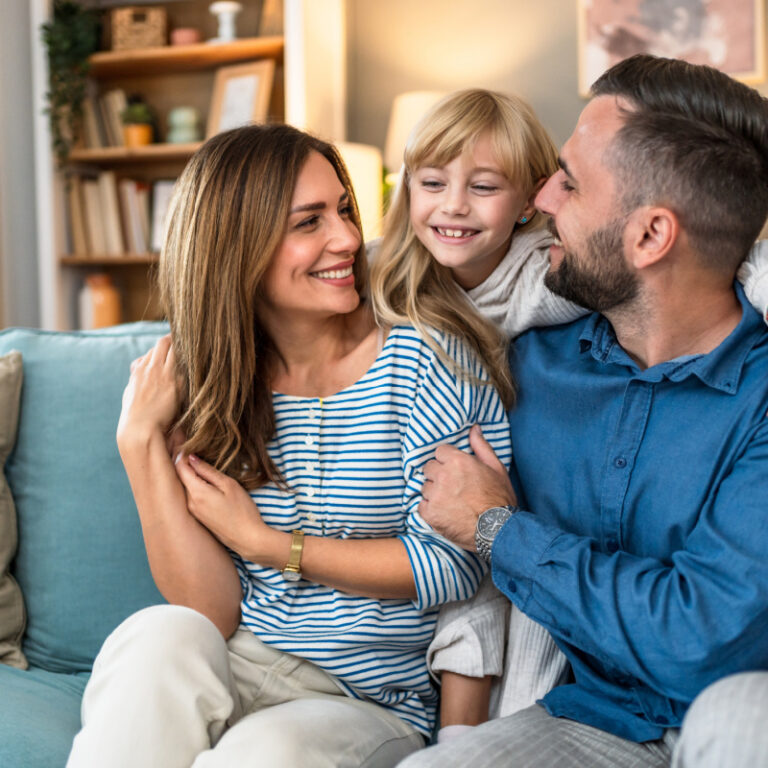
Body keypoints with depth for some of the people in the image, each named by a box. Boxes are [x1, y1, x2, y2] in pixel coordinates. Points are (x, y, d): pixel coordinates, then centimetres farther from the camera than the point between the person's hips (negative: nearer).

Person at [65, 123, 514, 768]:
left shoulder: (423, 359, -8)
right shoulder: (207, 382, 1)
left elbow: (455, 566, -11)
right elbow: (215, 616, -4)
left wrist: (263, 542, -11)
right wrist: (142, 442, -12)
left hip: (378, 708, -2)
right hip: (240, 671, 3)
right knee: (160, 634, -29)